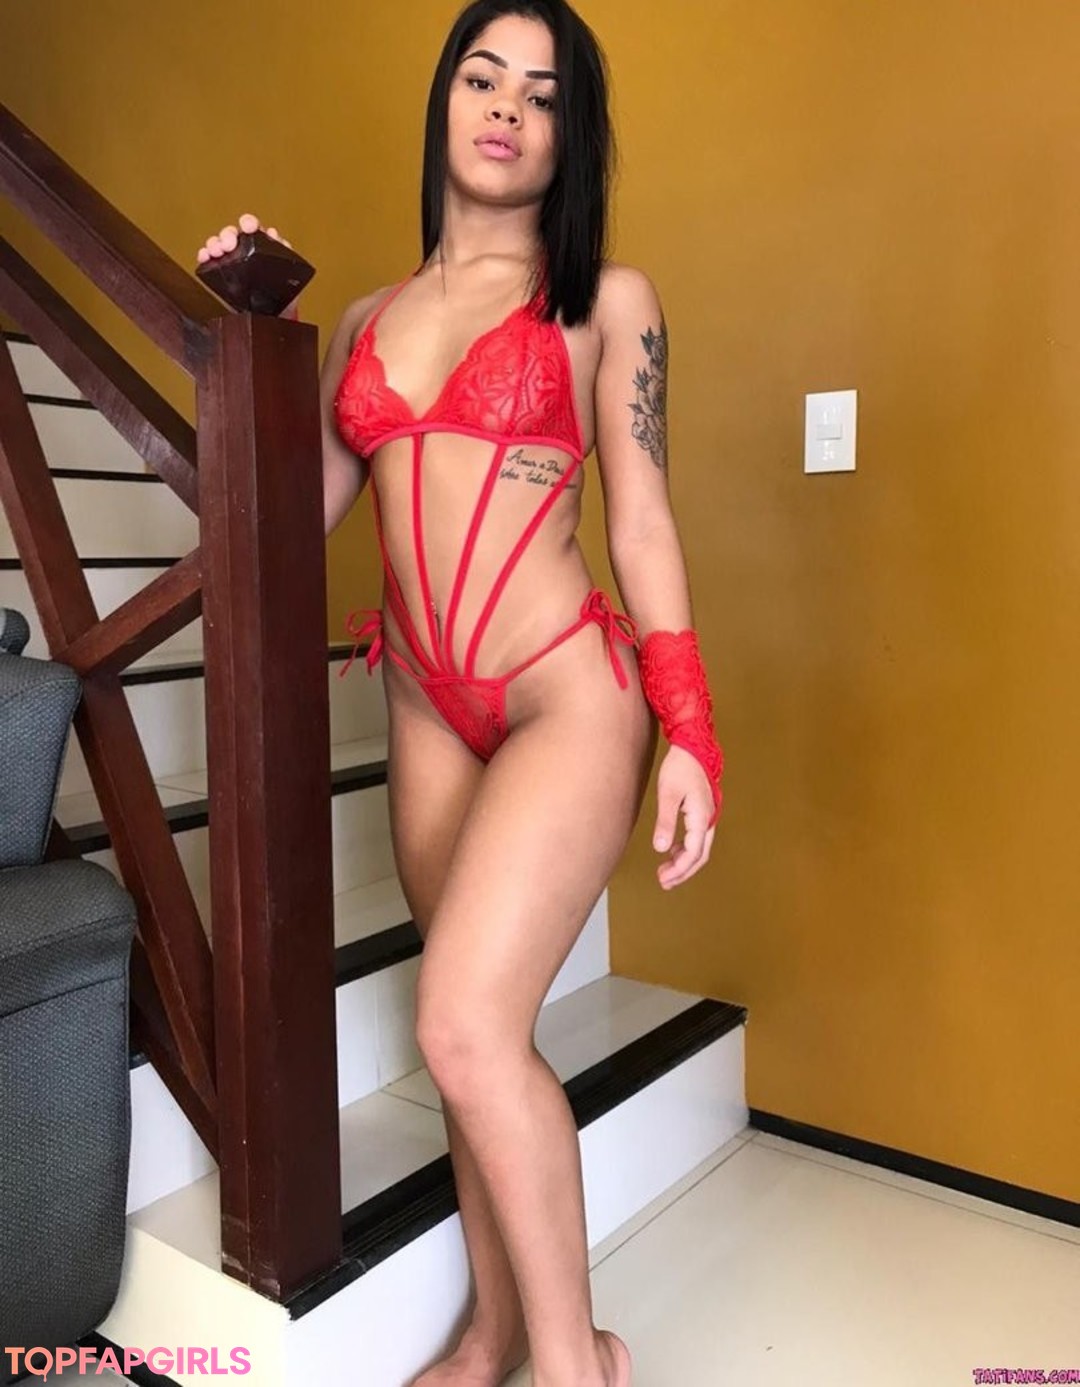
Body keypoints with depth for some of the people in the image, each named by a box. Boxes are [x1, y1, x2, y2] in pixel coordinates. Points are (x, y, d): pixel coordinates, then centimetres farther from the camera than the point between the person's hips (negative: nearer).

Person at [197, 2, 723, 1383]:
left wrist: (687, 731, -7)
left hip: (567, 695, -4)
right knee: (480, 1032, 12)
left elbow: (642, 524, -1)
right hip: (426, 709, 5)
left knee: (465, 1027, -15)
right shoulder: (370, 316, 14)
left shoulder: (607, 301, 3)